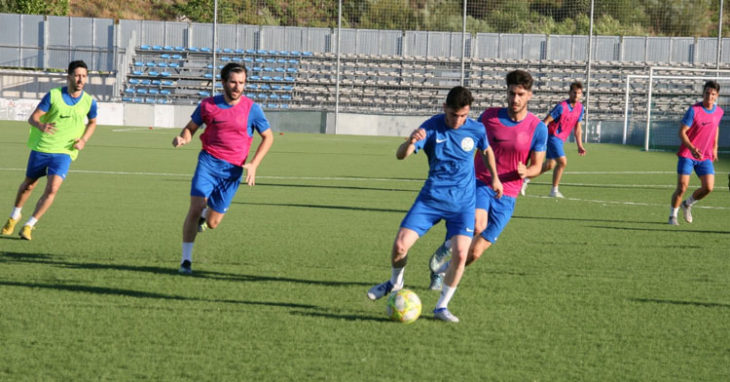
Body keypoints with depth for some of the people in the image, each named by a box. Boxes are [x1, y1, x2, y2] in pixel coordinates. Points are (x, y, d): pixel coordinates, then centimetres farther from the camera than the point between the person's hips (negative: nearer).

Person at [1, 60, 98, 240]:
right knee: (29, 185, 15)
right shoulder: (53, 95, -11)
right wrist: (41, 126, -36)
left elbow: (92, 122, 17)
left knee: (52, 189, -17)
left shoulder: (89, 102, -4)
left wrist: (83, 140, -2)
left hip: (64, 152, 0)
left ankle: (29, 226, -4)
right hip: (40, 149, 0)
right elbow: (32, 118, -12)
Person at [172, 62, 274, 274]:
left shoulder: (252, 109, -3)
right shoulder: (208, 105, 0)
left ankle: (206, 214, 43)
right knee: (195, 208, -19)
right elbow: (191, 127, 12)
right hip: (208, 162, 0)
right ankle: (186, 260, -8)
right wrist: (183, 138, -13)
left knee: (212, 223, 4)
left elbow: (268, 137, 7)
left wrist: (253, 165, -5)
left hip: (233, 170, 0)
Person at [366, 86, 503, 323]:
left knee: (460, 252, -19)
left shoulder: (476, 130, -4)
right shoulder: (432, 127, -11)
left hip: (463, 203, 0)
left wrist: (494, 178, 24)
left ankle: (442, 307, -2)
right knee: (400, 245, -10)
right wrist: (411, 142, -41)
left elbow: (486, 151, 19)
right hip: (431, 198, 0)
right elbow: (400, 155, -20)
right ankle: (395, 283, 23)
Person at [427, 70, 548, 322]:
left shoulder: (538, 128, -1)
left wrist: (525, 171, -17)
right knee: (478, 225, -33)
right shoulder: (489, 117, 2)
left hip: (506, 196, 0)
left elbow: (537, 166, 5)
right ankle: (450, 245, -3)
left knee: (473, 253, -2)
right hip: (480, 183, 0)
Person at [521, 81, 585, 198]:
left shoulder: (580, 108, 4)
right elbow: (546, 121, -17)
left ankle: (526, 179, 32)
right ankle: (554, 190, -5)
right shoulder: (561, 106, -19)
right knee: (562, 161, -16)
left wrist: (580, 146, 9)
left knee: (550, 165, 15)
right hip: (553, 136, -8)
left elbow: (577, 128, 13)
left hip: (560, 139, 8)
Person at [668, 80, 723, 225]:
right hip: (687, 155, -4)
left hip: (705, 157, 4)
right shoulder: (694, 110, -15)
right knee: (682, 187, -9)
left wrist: (715, 147, 19)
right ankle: (673, 215, 14)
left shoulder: (719, 112, 2)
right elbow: (682, 132, -16)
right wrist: (692, 148, -30)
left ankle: (687, 204, 21)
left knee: (708, 187, -7)